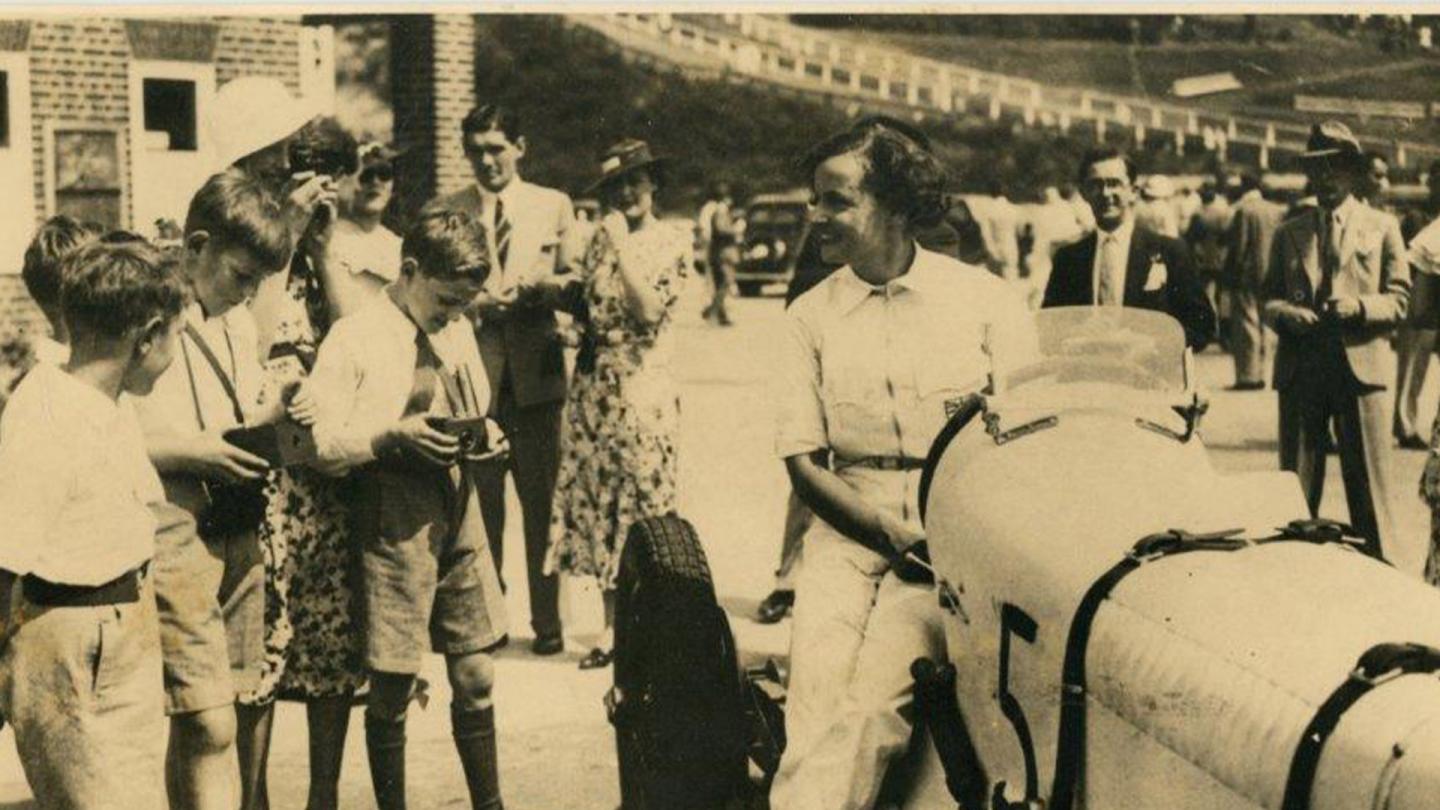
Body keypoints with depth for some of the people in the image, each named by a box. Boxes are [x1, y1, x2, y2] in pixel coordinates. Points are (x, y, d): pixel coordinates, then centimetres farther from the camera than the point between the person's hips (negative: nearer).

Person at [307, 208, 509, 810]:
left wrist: (483, 438, 0)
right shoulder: (354, 339, -8)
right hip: (393, 522, -6)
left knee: (475, 677, 10)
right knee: (392, 686, 2)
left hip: (459, 510, 6)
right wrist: (395, 433, -23)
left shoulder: (458, 332, 12)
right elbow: (321, 448, -10)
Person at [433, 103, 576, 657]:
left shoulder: (554, 206, 10)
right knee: (480, 504, 3)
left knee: (541, 502, 4)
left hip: (536, 375, 0)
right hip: (473, 374, 0)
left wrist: (547, 286, -11)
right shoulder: (446, 212, 7)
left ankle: (547, 621, 14)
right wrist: (477, 304, -16)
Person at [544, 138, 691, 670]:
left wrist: (622, 246, -13)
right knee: (596, 506, 6)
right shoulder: (601, 239, 12)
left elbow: (649, 310, -16)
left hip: (643, 389, -5)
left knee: (642, 507, -3)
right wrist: (575, 325, 0)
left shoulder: (672, 244, -3)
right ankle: (613, 629, 16)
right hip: (593, 387, 5)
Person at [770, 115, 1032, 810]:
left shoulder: (985, 300, 4)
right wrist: (896, 532, -10)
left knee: (873, 707, -21)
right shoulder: (810, 316, 9)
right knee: (815, 702, -19)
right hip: (849, 523, 2)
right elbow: (802, 458, 6)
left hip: (961, 531, -2)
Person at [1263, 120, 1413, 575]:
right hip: (1299, 368, 3)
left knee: (1368, 484, -3)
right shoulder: (1288, 233, 17)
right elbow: (1269, 298, 14)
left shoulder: (1382, 228, 10)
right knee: (1295, 484, 5)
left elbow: (1398, 301, 4)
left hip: (1363, 366, -2)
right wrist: (1284, 314, -9)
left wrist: (1358, 306, -15)